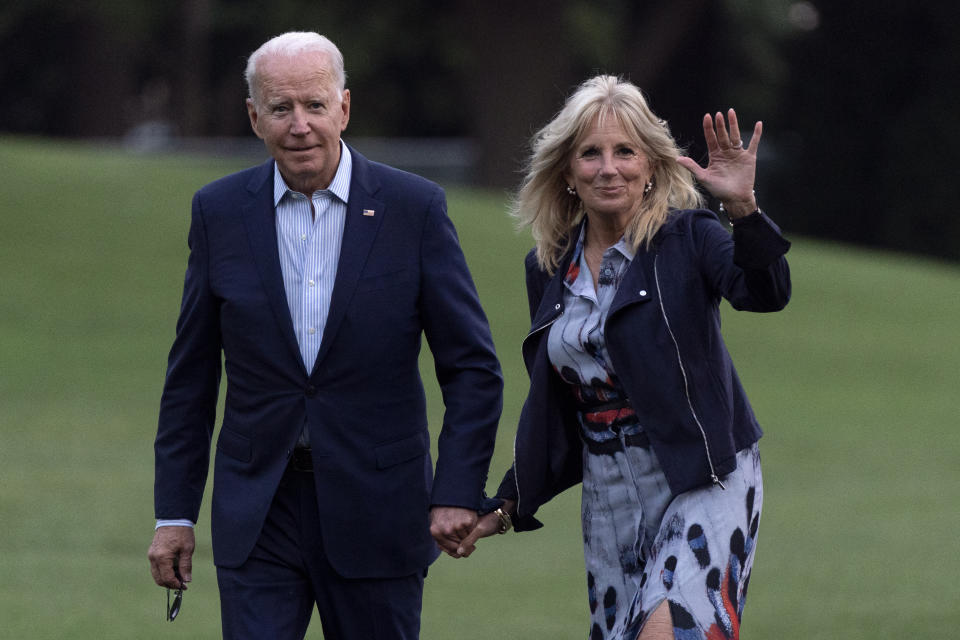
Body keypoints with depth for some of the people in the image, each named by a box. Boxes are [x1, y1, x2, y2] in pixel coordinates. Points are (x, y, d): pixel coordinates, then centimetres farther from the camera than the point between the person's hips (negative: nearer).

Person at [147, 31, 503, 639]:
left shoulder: (415, 208, -3)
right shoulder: (221, 211, 3)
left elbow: (474, 368, -1)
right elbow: (191, 378, 8)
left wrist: (458, 493, -11)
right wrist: (175, 513, 4)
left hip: (374, 512, -1)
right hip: (258, 516, 1)